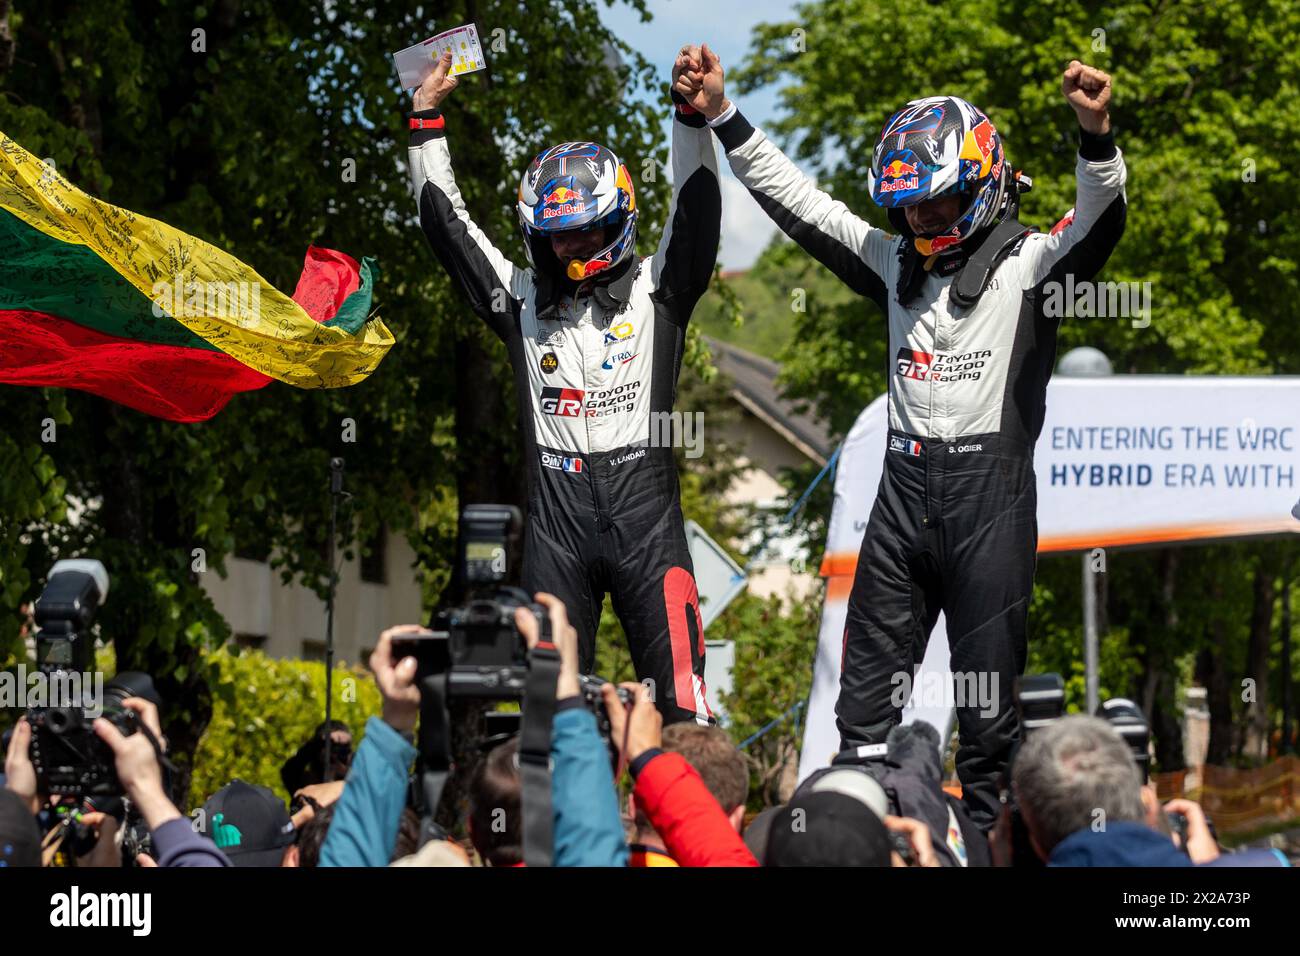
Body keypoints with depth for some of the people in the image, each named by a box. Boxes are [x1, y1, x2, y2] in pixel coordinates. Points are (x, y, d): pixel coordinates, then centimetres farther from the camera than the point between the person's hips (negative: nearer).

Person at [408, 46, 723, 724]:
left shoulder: (655, 292, 9)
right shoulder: (524, 300, 14)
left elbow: (695, 212, -1)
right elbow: (446, 224, 16)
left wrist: (692, 113, -14)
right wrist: (427, 117, 14)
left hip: (644, 511, -2)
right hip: (556, 513, 2)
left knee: (681, 699, -6)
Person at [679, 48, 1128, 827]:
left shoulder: (1027, 264, -4)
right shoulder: (898, 263, 12)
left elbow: (1098, 223, -22)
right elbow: (797, 200, 13)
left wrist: (1097, 136, -41)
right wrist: (722, 116, 6)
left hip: (990, 488, -5)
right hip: (905, 484, 6)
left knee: (987, 677, 0)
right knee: (870, 674, 8)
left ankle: (989, 829, 8)